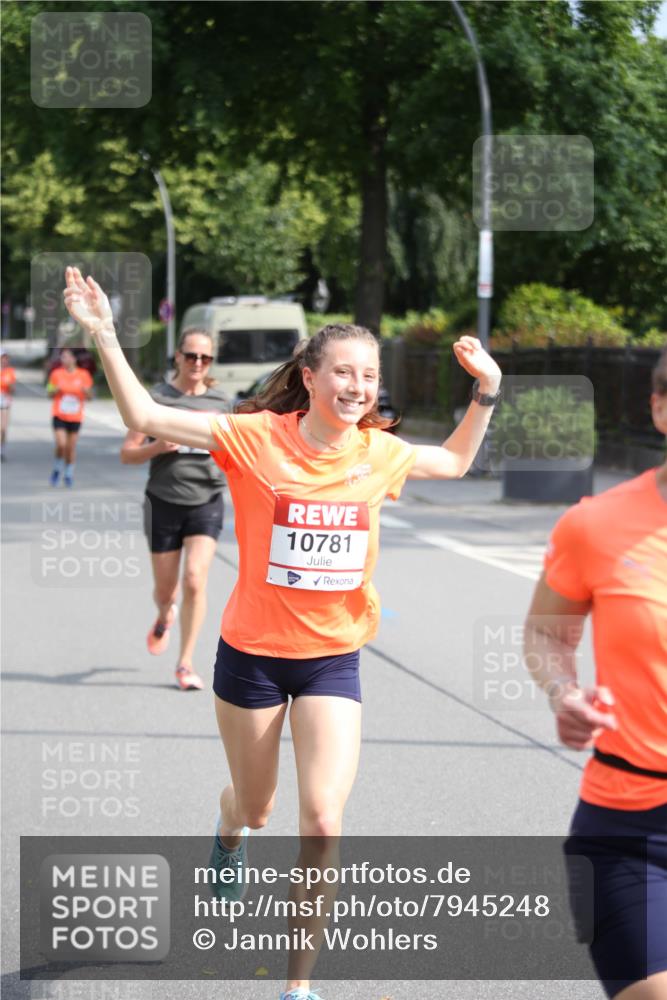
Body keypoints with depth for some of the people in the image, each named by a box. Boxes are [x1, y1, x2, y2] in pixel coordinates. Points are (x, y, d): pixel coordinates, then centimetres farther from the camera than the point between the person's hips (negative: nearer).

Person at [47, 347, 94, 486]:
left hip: (75, 417, 1)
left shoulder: (83, 375, -1)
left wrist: (86, 391, -18)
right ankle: (57, 469, 10)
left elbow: (90, 396, 5)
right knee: (61, 444, -14)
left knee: (71, 447, 6)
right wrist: (56, 390, -16)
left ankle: (69, 474, 22)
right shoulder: (56, 374, -1)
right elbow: (50, 394, 6)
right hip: (59, 415, -1)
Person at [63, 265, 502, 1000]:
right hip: (253, 653, -2)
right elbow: (146, 418, -16)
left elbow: (455, 463, 18)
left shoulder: (380, 453, -3)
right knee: (254, 809, 17)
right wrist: (105, 336, -24)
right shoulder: (255, 438, -14)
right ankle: (229, 834, 59)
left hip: (334, 659, 2)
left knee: (323, 820, -12)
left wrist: (485, 393, 7)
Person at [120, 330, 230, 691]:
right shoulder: (157, 397, -3)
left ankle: (185, 664, -4)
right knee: (165, 589, 10)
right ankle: (164, 618, 48)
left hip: (206, 502, 1)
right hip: (164, 502, -1)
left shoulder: (219, 401, 5)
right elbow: (127, 454, -1)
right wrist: (157, 447, -20)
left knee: (194, 581, -15)